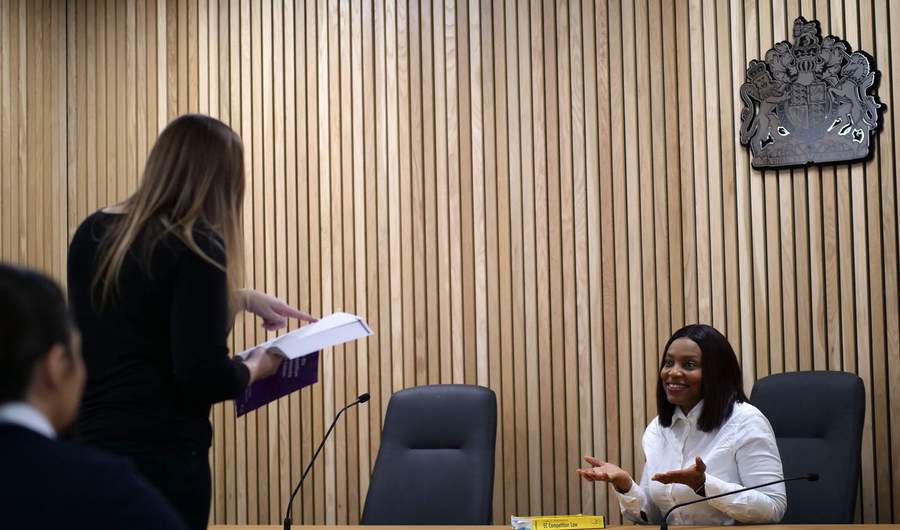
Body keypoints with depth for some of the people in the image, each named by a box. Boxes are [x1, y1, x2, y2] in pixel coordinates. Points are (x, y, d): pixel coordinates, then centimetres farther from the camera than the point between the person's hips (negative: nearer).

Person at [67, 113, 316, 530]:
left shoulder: (91, 234, 8)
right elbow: (204, 377, -18)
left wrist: (242, 297, 28)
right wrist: (256, 366, 2)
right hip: (160, 455, -7)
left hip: (85, 444, 7)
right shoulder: (195, 247, -14)